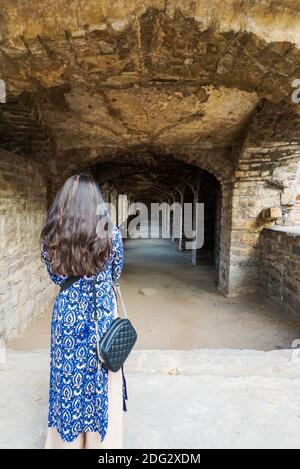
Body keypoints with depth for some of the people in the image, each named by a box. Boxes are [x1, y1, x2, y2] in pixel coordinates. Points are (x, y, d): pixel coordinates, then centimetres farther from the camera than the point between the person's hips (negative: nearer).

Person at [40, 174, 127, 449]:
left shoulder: (51, 234, -6)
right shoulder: (111, 233, -11)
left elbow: (56, 276, 5)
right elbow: (116, 275, 2)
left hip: (67, 312, 2)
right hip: (102, 312, -1)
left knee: (67, 373, 19)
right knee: (101, 376, 15)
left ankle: (67, 439, 38)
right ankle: (102, 438, 34)